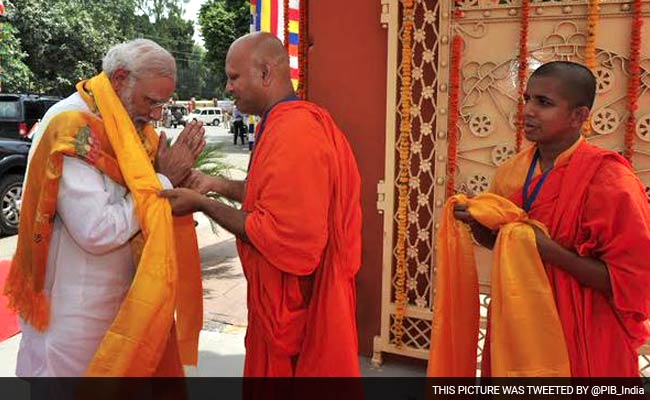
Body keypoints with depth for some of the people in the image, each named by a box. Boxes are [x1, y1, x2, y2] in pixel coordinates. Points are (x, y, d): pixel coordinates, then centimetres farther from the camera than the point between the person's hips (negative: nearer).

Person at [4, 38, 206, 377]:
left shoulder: (126, 123, 5)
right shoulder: (72, 127, -21)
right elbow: (97, 232, -29)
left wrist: (175, 172, -9)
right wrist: (163, 181, -20)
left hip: (123, 292, 8)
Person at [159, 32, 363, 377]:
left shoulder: (293, 133, -25)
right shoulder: (288, 122, 8)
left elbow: (279, 235, -26)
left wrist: (203, 205, -17)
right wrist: (218, 185, 8)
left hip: (295, 303, -9)